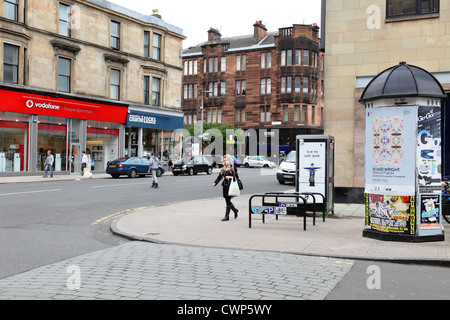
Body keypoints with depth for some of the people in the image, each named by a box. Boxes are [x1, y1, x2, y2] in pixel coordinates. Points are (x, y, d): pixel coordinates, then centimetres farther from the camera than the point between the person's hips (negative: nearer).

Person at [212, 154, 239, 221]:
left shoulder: (233, 168, -4)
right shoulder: (223, 169, 14)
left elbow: (236, 177, -4)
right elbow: (219, 177, 10)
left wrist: (230, 177, -18)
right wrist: (215, 183, -3)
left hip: (230, 185, -6)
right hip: (225, 185, 6)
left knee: (228, 201, -7)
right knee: (227, 201, 10)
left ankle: (227, 216, -2)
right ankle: (235, 210, 34)